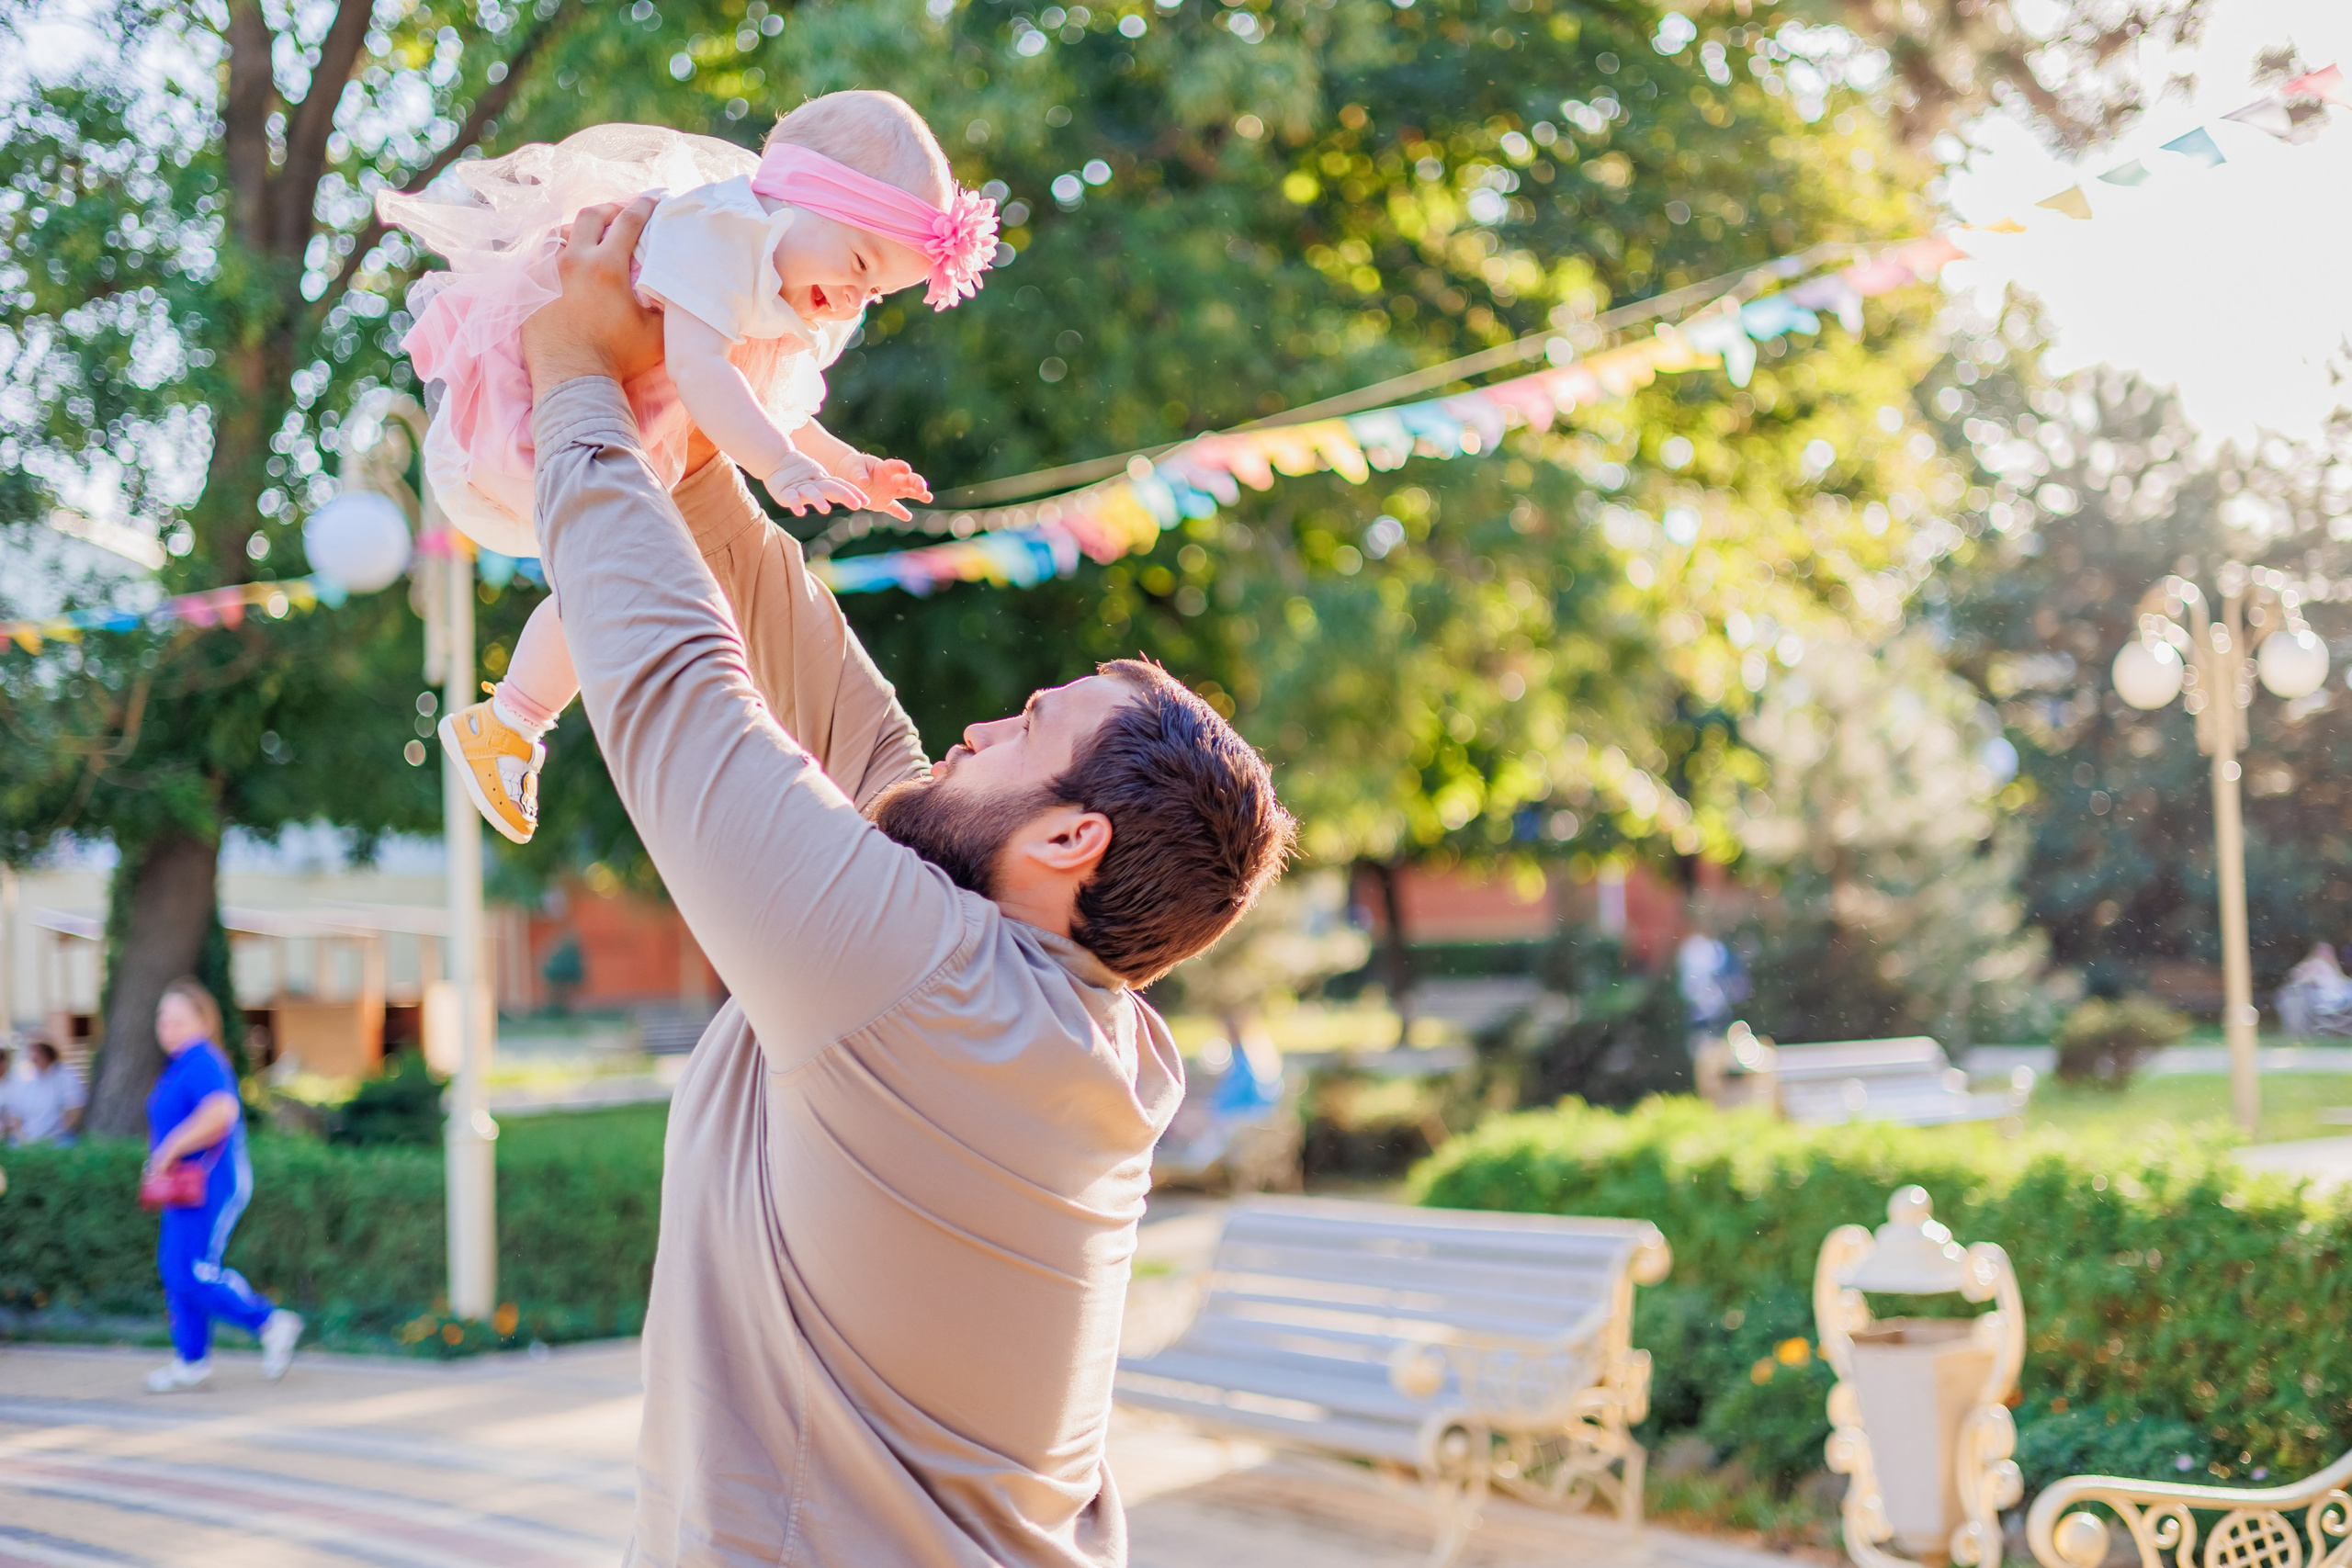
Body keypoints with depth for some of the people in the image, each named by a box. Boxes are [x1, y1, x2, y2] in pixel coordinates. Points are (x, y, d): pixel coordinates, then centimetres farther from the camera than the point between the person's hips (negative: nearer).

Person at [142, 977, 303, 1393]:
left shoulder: (202, 1063, -16)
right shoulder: (179, 1065, 16)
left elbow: (221, 1111, -33)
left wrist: (171, 1148, -28)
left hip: (211, 1185, -10)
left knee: (195, 1274, -11)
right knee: (175, 1269, 9)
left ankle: (271, 1324, 0)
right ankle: (191, 1362, 15)